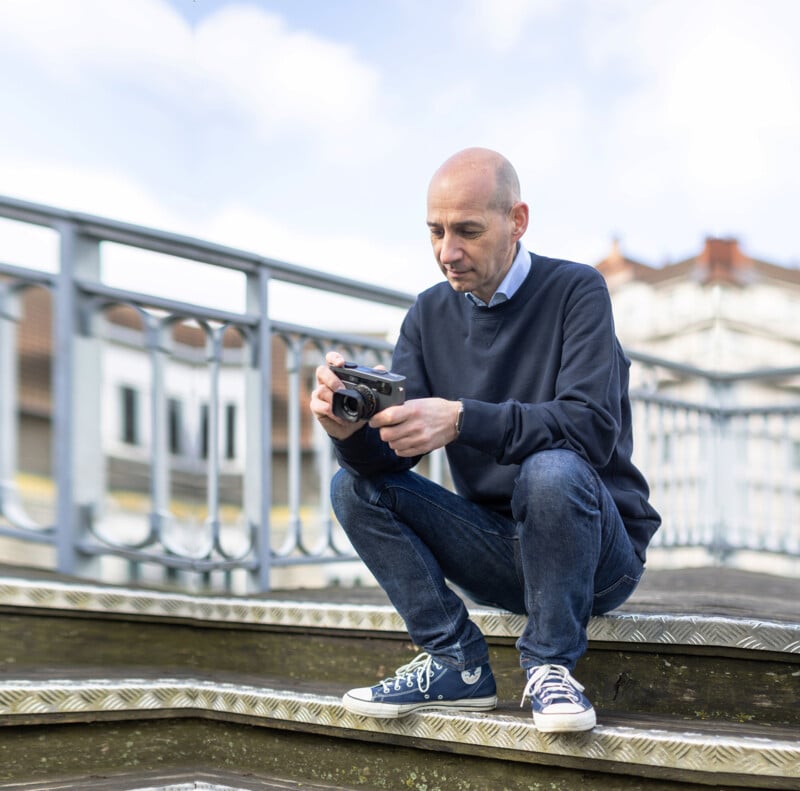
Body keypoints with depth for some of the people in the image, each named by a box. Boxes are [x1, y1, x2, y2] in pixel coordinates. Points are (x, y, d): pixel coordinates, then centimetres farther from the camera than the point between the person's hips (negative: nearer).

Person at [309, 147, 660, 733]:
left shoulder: (575, 291, -10)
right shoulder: (431, 314, 4)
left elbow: (593, 427, -27)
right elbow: (388, 457, -5)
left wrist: (460, 420, -39)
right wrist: (351, 428, -30)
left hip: (599, 553, -5)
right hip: (498, 552, 5)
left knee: (553, 470, -35)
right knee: (354, 486, -9)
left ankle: (551, 664, -15)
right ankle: (459, 664, -9)